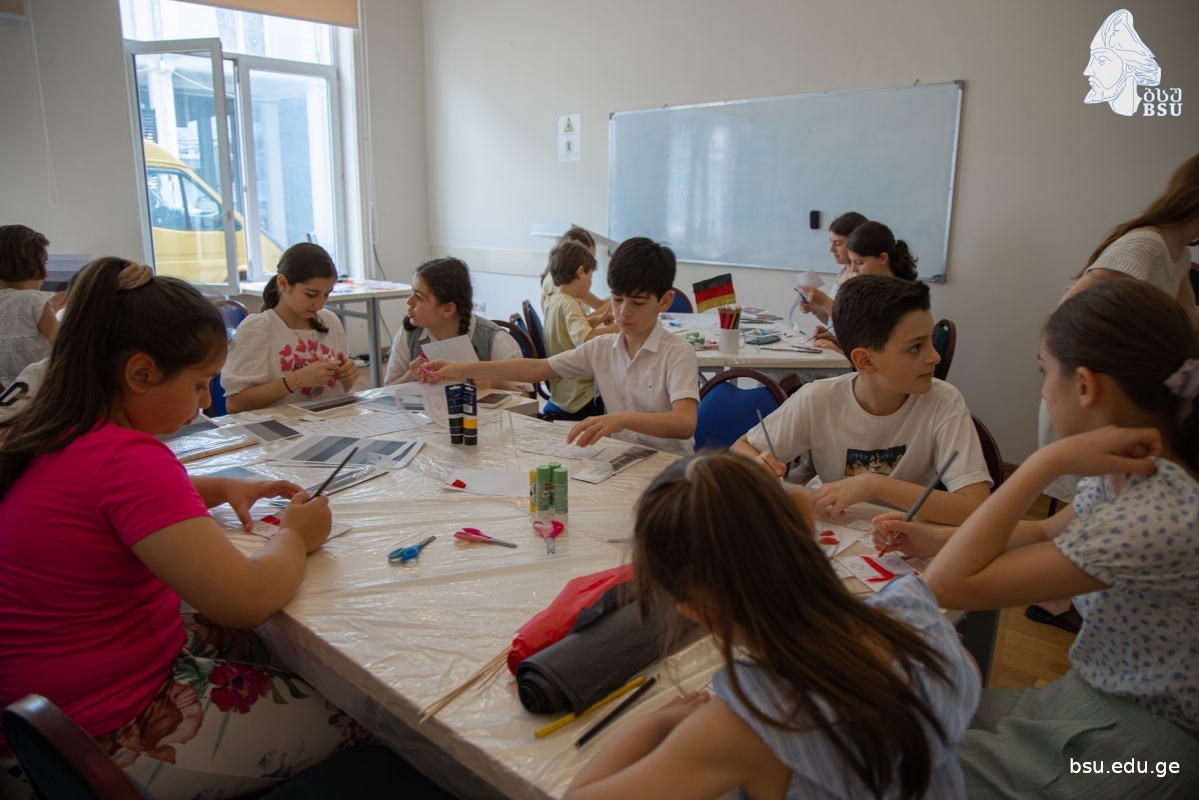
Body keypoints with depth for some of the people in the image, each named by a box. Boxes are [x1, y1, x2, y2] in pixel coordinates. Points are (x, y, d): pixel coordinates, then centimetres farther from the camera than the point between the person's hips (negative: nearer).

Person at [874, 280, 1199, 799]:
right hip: (1088, 698, 8)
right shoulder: (1127, 473, -5)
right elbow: (1046, 532, 16)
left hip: (1132, 746, -8)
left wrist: (1050, 460, -29)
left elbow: (951, 583, -30)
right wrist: (934, 540, 7)